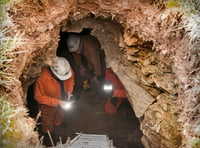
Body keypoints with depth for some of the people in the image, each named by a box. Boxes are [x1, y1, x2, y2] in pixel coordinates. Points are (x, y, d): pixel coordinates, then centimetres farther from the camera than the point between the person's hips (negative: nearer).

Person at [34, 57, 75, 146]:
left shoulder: (67, 69, -30)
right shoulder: (42, 78, -43)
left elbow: (71, 77, -4)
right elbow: (39, 97, -28)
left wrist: (69, 90, -20)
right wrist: (57, 102, -32)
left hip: (62, 101, 4)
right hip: (48, 105, -4)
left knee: (59, 118, 37)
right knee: (47, 125, 26)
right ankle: (48, 135, 57)